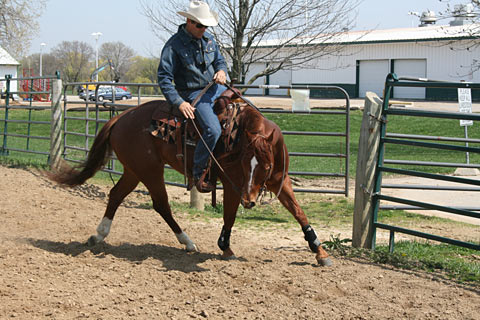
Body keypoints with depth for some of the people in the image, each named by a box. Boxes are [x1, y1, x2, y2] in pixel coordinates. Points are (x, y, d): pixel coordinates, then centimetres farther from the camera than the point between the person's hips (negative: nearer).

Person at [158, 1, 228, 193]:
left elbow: (219, 60, 22)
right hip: (193, 95, -7)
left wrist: (221, 71, -4)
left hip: (216, 88, 8)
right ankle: (199, 173, -14)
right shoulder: (174, 45, -12)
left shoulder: (208, 39, 8)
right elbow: (164, 78, -13)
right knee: (213, 130, -29)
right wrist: (179, 103, -22)